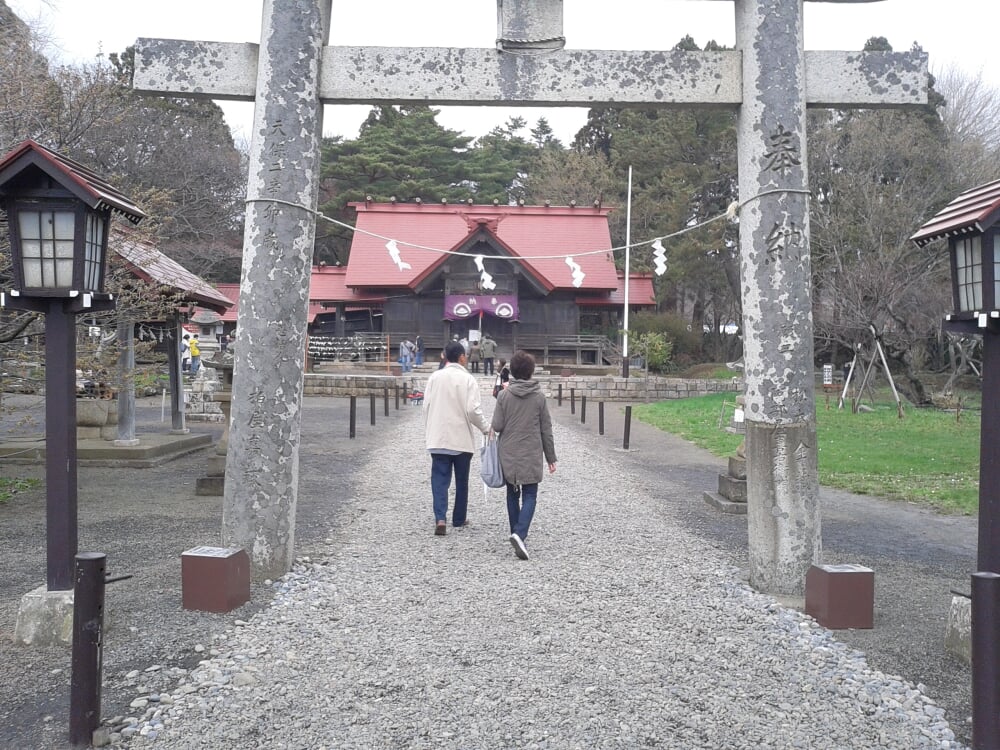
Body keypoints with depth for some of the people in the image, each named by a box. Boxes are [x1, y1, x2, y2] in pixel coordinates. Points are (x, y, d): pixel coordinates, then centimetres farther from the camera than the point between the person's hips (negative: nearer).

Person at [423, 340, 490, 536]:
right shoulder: (468, 379, -10)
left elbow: (426, 406, 3)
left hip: (437, 438, 2)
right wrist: (486, 428, 1)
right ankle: (459, 519, 22)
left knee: (439, 479, 3)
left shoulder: (434, 377, 1)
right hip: (462, 439, -2)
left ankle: (440, 518, -12)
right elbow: (473, 410, -15)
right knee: (461, 480, 13)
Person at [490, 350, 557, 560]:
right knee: (530, 496, 2)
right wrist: (551, 457, 8)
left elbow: (497, 426, -7)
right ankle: (520, 534, -18)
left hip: (508, 455, 1)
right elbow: (546, 430, 0)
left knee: (513, 494, 16)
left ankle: (516, 533, 21)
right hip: (532, 456, -1)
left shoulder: (504, 395, -6)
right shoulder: (539, 396, -4)